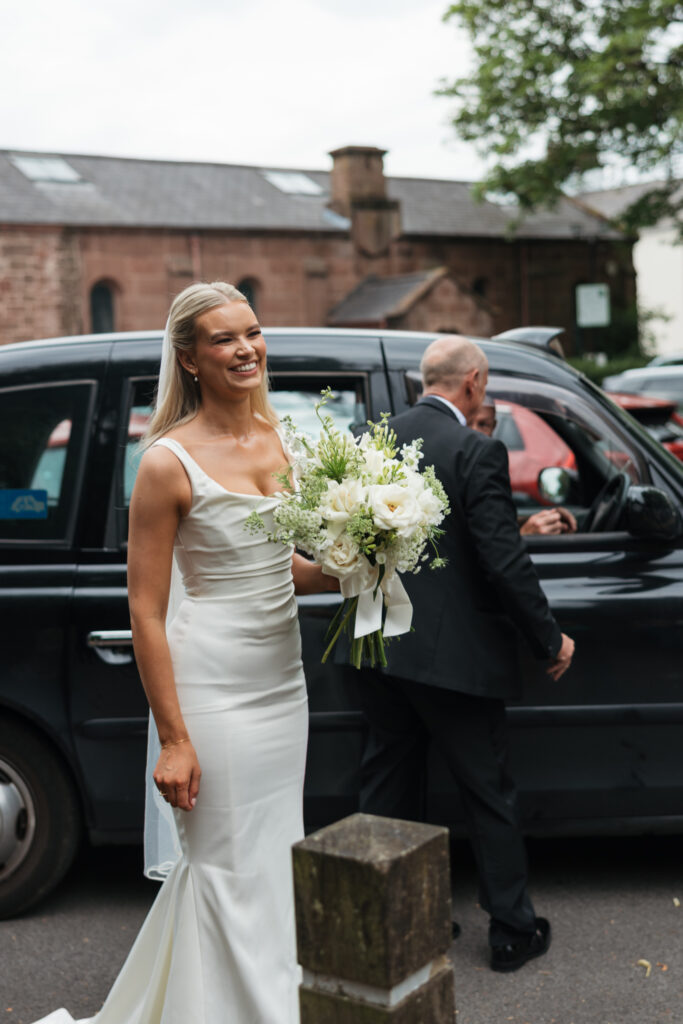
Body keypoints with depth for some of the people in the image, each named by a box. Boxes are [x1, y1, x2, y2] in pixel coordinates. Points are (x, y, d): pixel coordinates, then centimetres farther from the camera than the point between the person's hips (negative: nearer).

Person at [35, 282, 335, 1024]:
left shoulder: (278, 440, 6)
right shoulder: (170, 462, -14)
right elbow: (145, 610, -13)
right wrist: (172, 738, -15)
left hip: (282, 678, 7)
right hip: (212, 686, -7)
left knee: (274, 860, 18)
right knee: (232, 872, 4)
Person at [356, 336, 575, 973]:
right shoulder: (477, 452, -15)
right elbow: (504, 561, -17)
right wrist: (550, 640, -6)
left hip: (380, 652, 6)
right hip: (455, 656, -6)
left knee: (386, 789, 17)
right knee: (488, 795, 10)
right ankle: (512, 930, 23)